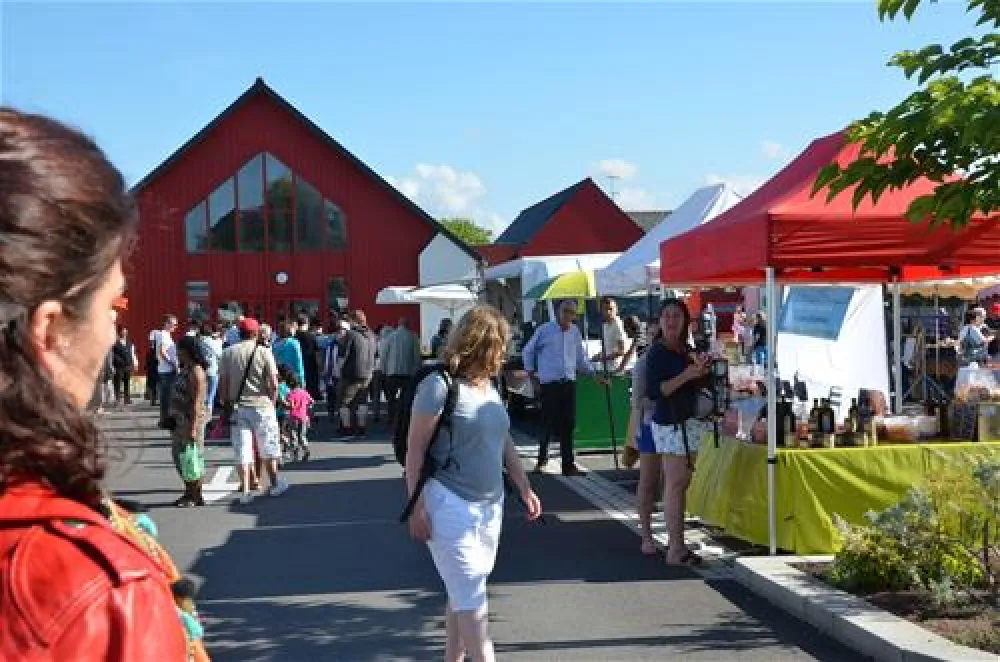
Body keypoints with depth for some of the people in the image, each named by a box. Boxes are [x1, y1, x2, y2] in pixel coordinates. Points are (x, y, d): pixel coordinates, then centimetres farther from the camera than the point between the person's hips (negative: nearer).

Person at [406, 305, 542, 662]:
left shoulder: (489, 386, 9)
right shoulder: (439, 385, -15)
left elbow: (504, 441, 19)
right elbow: (414, 450, -14)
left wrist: (524, 487, 15)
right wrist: (417, 508, -15)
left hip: (490, 505, 8)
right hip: (450, 506, -8)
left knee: (465, 592, 15)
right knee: (471, 597, -6)